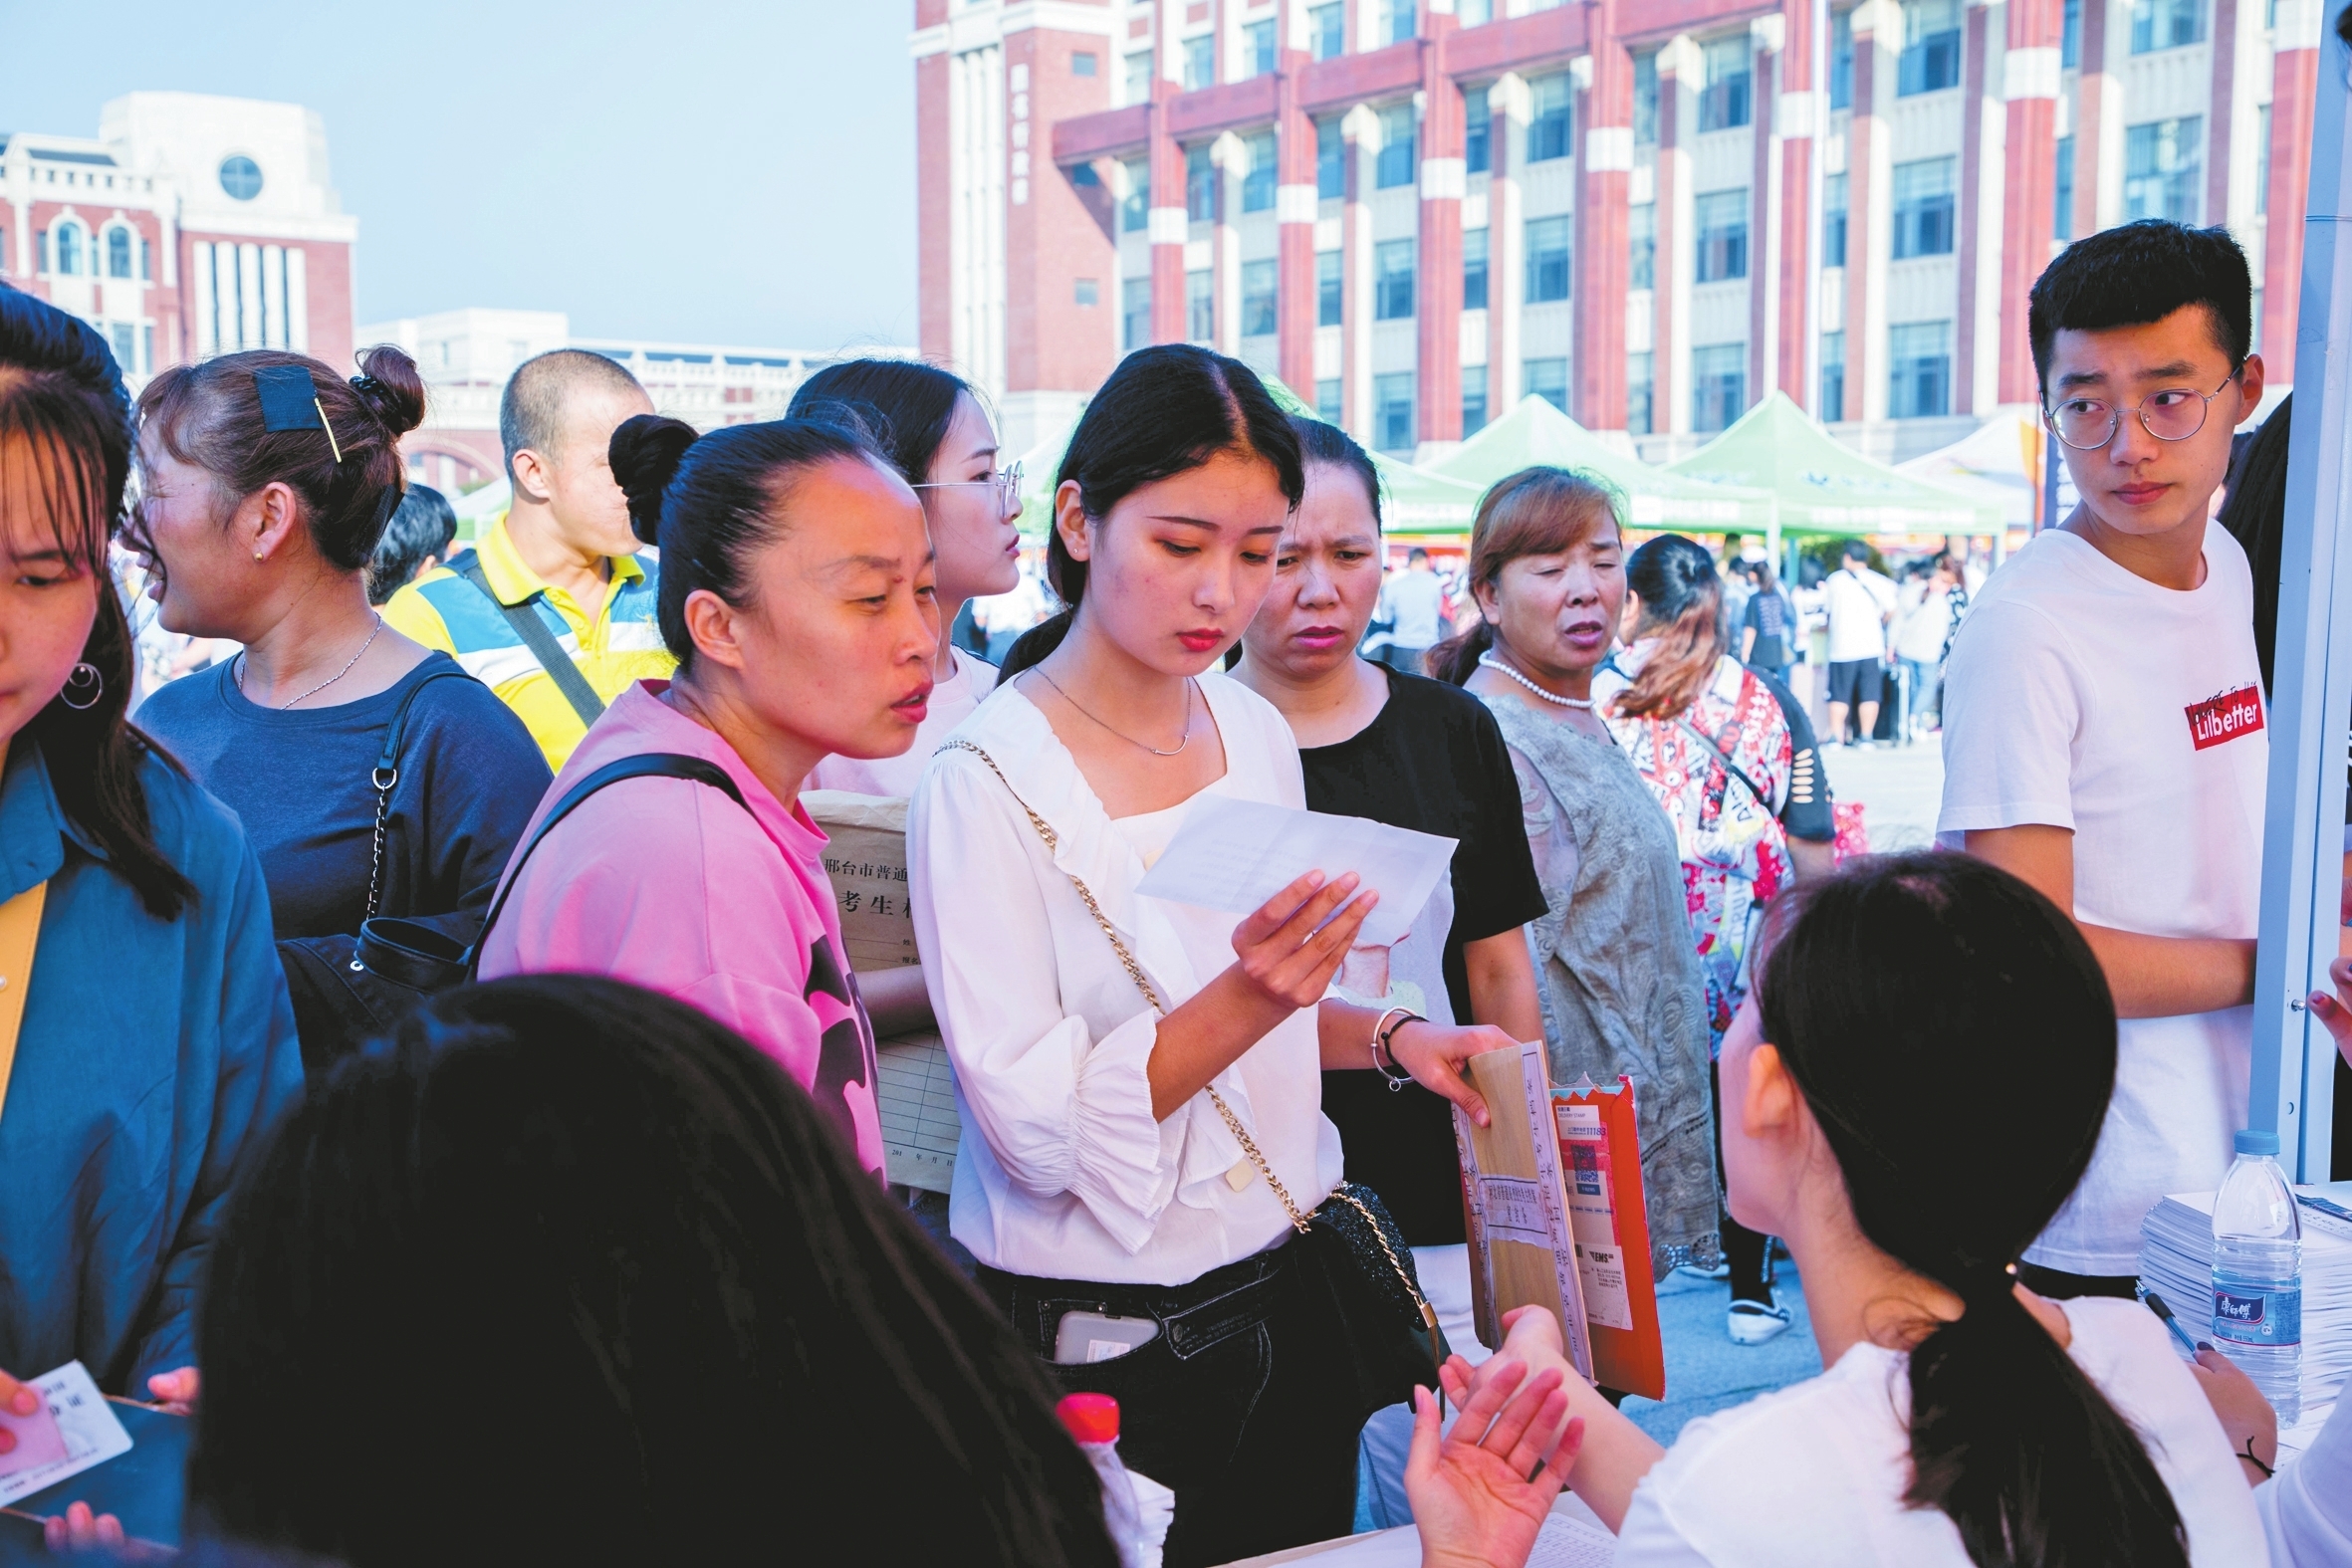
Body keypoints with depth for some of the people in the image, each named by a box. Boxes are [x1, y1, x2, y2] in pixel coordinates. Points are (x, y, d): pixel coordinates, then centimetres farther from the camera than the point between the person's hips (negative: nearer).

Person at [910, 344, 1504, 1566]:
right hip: (1101, 1349, -6)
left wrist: (1385, 1035, -2)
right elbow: (1032, 1123, -22)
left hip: (1288, 1297, 6)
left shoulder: (1257, 735, 3)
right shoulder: (986, 782, -17)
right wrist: (1241, 1002, -33)